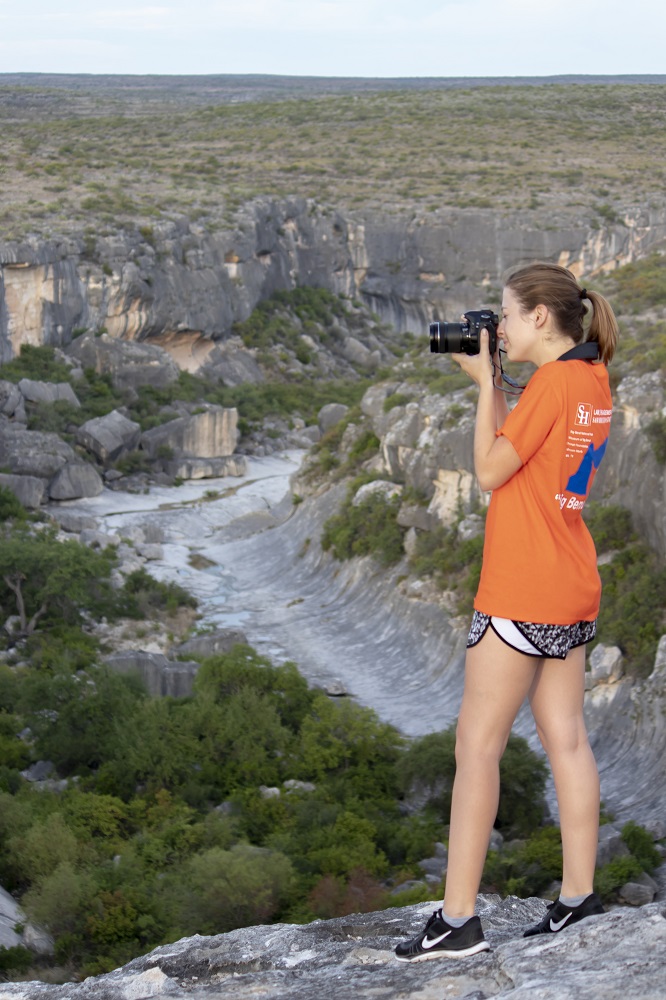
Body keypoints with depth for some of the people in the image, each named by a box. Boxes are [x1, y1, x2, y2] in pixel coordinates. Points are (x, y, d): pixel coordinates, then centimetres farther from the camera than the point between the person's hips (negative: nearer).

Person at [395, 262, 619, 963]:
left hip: (521, 596, -9)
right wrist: (491, 381, 10)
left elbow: (490, 472, -13)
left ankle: (457, 920, -1)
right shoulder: (593, 380, 10)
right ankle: (578, 898, 17)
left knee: (477, 746, -4)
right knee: (566, 740, 12)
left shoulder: (553, 382, -17)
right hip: (573, 592, 9)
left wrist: (485, 383, -7)